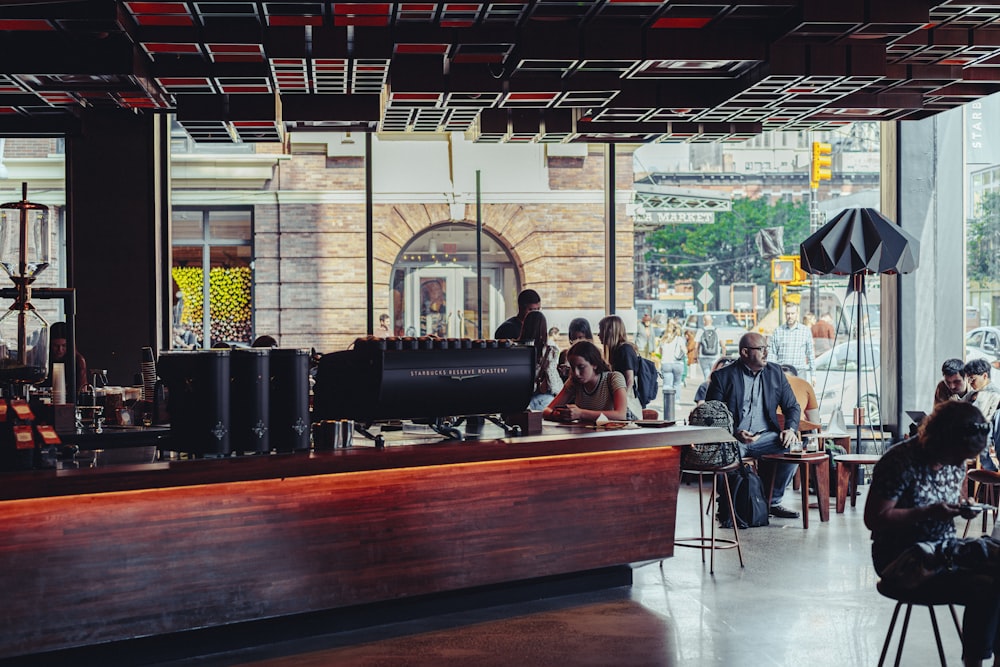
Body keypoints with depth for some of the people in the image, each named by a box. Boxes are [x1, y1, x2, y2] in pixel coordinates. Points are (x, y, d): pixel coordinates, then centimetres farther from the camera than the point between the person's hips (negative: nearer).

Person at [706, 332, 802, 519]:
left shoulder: (775, 372, 10)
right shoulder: (722, 376, -2)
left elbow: (792, 406, 13)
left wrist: (791, 429, -9)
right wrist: (735, 434, -21)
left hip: (764, 437, 4)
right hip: (733, 438, -4)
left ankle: (773, 502, -4)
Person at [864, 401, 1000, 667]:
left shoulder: (957, 462, 5)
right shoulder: (900, 462, -18)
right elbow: (874, 518, -18)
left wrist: (962, 507, -1)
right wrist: (928, 513, -25)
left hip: (945, 550, 8)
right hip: (904, 560, -8)